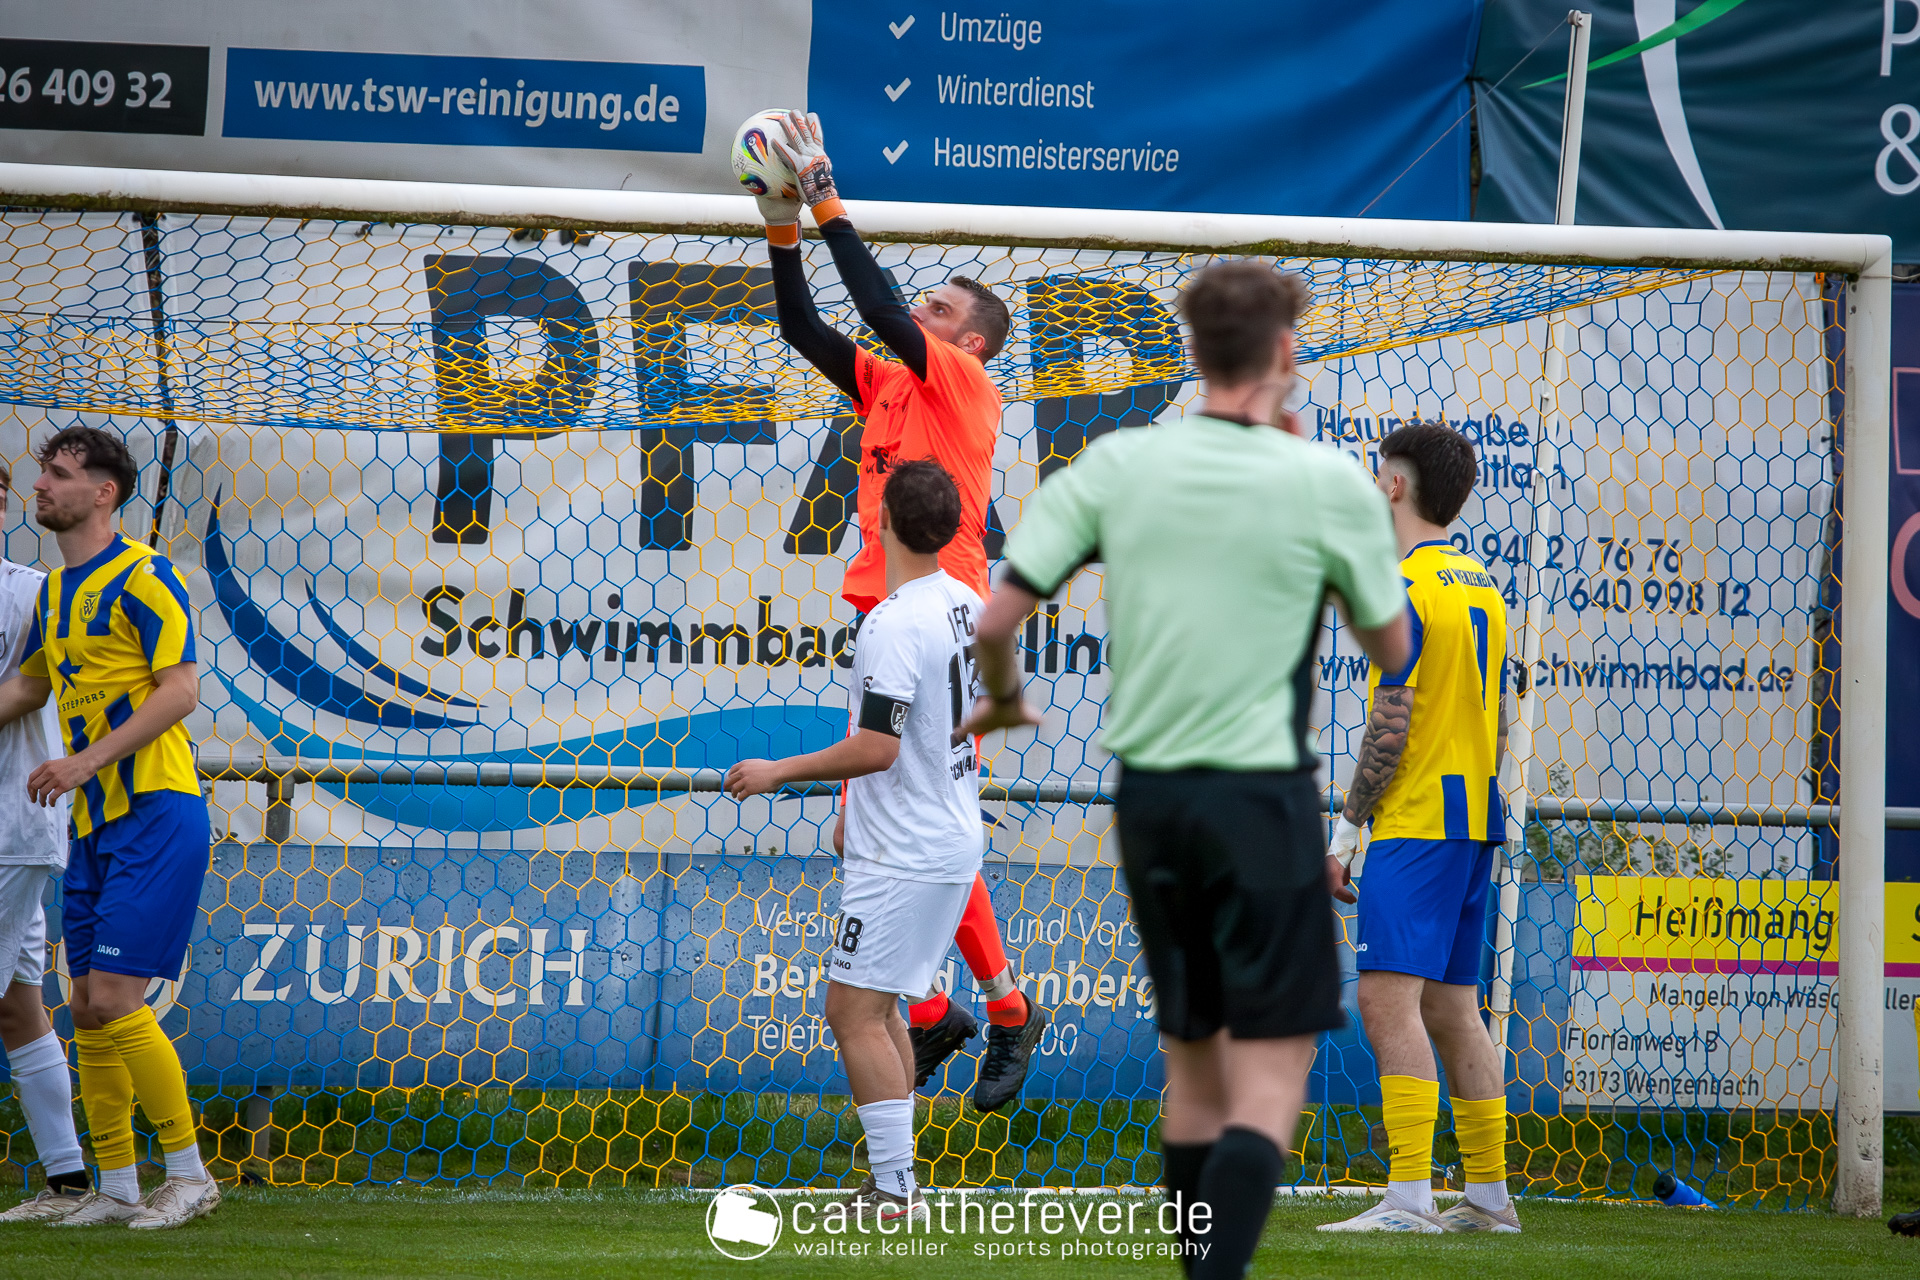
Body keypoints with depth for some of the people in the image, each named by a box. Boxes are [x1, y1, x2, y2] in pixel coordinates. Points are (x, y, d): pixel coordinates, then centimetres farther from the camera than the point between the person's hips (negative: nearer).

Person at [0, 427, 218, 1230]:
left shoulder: (142, 577, -9)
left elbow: (181, 689, -16)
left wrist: (88, 760, -21)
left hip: (156, 814, -8)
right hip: (96, 825, 8)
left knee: (115, 999, -14)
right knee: (89, 1009, 6)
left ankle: (190, 1175, -5)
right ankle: (117, 1187, 13)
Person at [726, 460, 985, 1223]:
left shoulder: (893, 626, -22)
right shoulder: (966, 604, 7)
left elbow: (875, 749, -24)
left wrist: (778, 773, -11)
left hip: (903, 858, -10)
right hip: (953, 838, 10)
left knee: (855, 1012, -6)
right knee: (875, 1004, 18)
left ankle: (895, 1189, -8)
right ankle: (894, 1179, 20)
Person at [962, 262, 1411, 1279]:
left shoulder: (1117, 465, -1)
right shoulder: (1326, 481, -7)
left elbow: (996, 620, -3)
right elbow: (1391, 649, 7)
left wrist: (1002, 699, 20)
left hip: (1147, 794, 4)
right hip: (1262, 795, -4)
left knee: (1192, 1062, 16)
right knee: (1270, 1075, -3)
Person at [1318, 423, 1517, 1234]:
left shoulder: (1405, 589, -11)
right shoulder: (1482, 587, 16)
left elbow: (1391, 727, -16)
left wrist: (1345, 830, -11)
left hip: (1416, 823, -9)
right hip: (1474, 818, 9)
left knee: (1388, 997, -13)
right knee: (1452, 1007, 12)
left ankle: (1410, 1198, -21)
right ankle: (1490, 1196, 13)